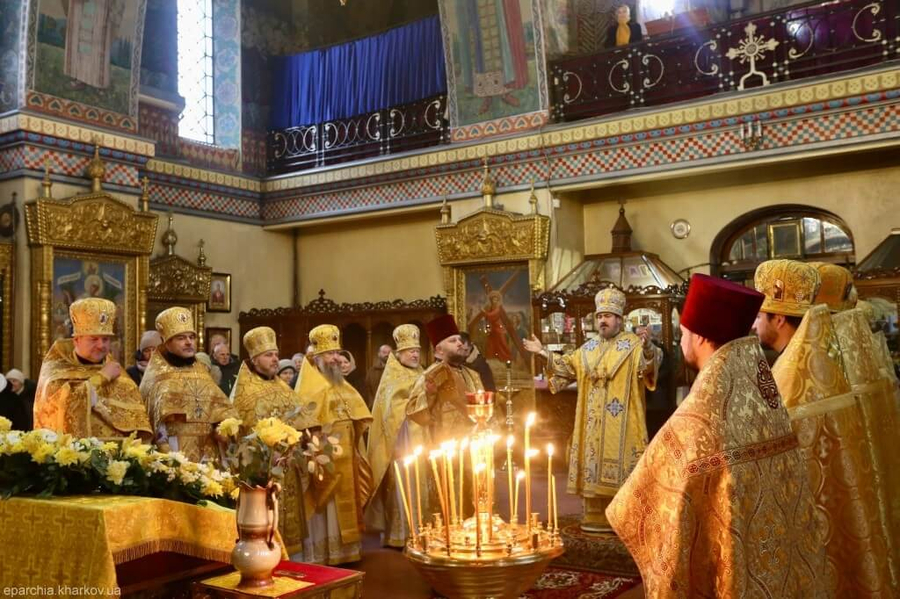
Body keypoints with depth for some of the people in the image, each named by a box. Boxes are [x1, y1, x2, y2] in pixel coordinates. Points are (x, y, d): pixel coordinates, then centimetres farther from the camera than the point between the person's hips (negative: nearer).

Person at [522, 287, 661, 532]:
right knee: (594, 465, 8)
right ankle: (597, 516, 18)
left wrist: (648, 347, -43)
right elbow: (568, 366, 23)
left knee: (620, 463, -6)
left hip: (621, 424, -6)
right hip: (593, 424, 6)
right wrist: (544, 353, 13)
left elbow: (650, 363, -22)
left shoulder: (633, 344, -4)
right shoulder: (588, 348, 15)